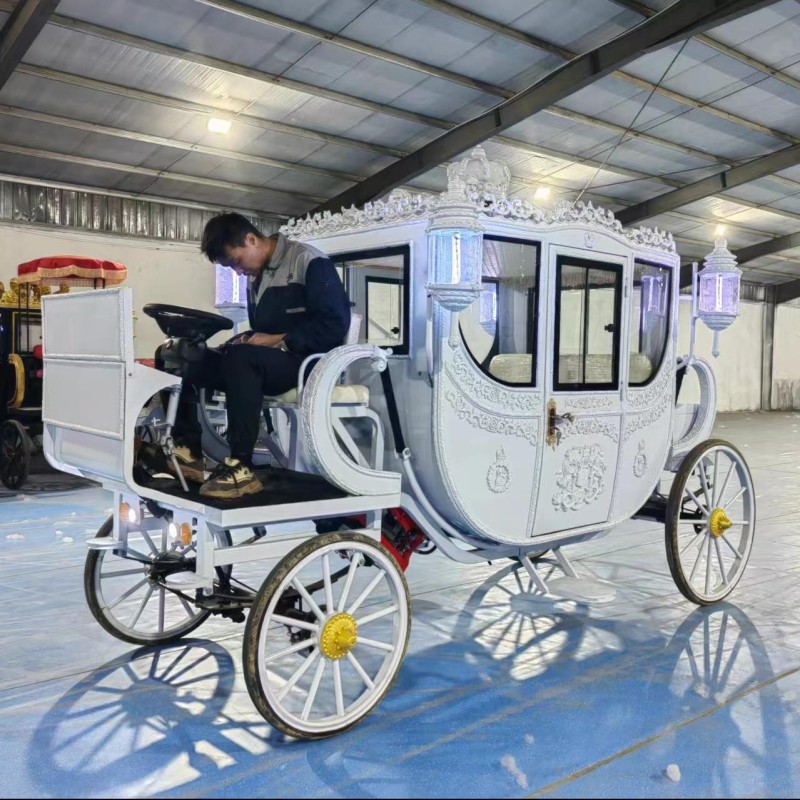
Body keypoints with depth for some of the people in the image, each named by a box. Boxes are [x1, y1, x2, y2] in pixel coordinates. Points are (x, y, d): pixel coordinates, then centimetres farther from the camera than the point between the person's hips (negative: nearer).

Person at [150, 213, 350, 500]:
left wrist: (279, 340, -19)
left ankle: (241, 467, -34)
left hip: (307, 362, -8)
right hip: (266, 362, 9)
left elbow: (334, 325, -16)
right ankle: (188, 452, -8)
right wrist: (246, 340, 1)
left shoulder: (309, 262, -8)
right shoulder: (256, 277, 17)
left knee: (243, 357, -38)